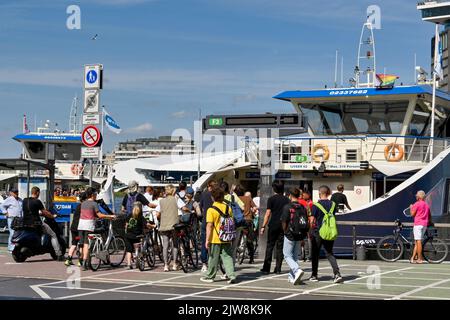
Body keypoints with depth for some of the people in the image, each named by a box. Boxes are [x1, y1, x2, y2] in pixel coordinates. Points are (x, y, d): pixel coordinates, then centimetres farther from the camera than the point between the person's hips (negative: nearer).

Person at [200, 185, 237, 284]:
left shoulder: (211, 210, -12)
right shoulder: (228, 208, 3)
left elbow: (209, 226, -15)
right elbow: (232, 223, 10)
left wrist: (207, 239, -11)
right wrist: (231, 237, 20)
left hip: (215, 239, -4)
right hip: (227, 239, 4)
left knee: (213, 258, 6)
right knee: (227, 257, 6)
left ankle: (210, 277, 18)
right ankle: (231, 276, -3)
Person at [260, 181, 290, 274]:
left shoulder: (271, 199, -3)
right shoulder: (286, 199, 7)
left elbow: (268, 213, -7)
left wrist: (263, 226, -4)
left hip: (273, 225, -3)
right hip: (283, 226, 3)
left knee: (270, 246, 3)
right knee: (280, 247, 6)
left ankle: (266, 268, 1)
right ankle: (278, 268, 4)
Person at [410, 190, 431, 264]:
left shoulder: (417, 204, -6)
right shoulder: (426, 205, 17)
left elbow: (412, 214, -5)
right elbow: (430, 216, 21)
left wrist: (411, 208, 12)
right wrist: (429, 222, 37)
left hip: (418, 224, -8)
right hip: (425, 225, 8)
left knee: (418, 241, -8)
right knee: (416, 242, 9)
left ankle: (420, 259, -11)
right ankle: (413, 258, 5)